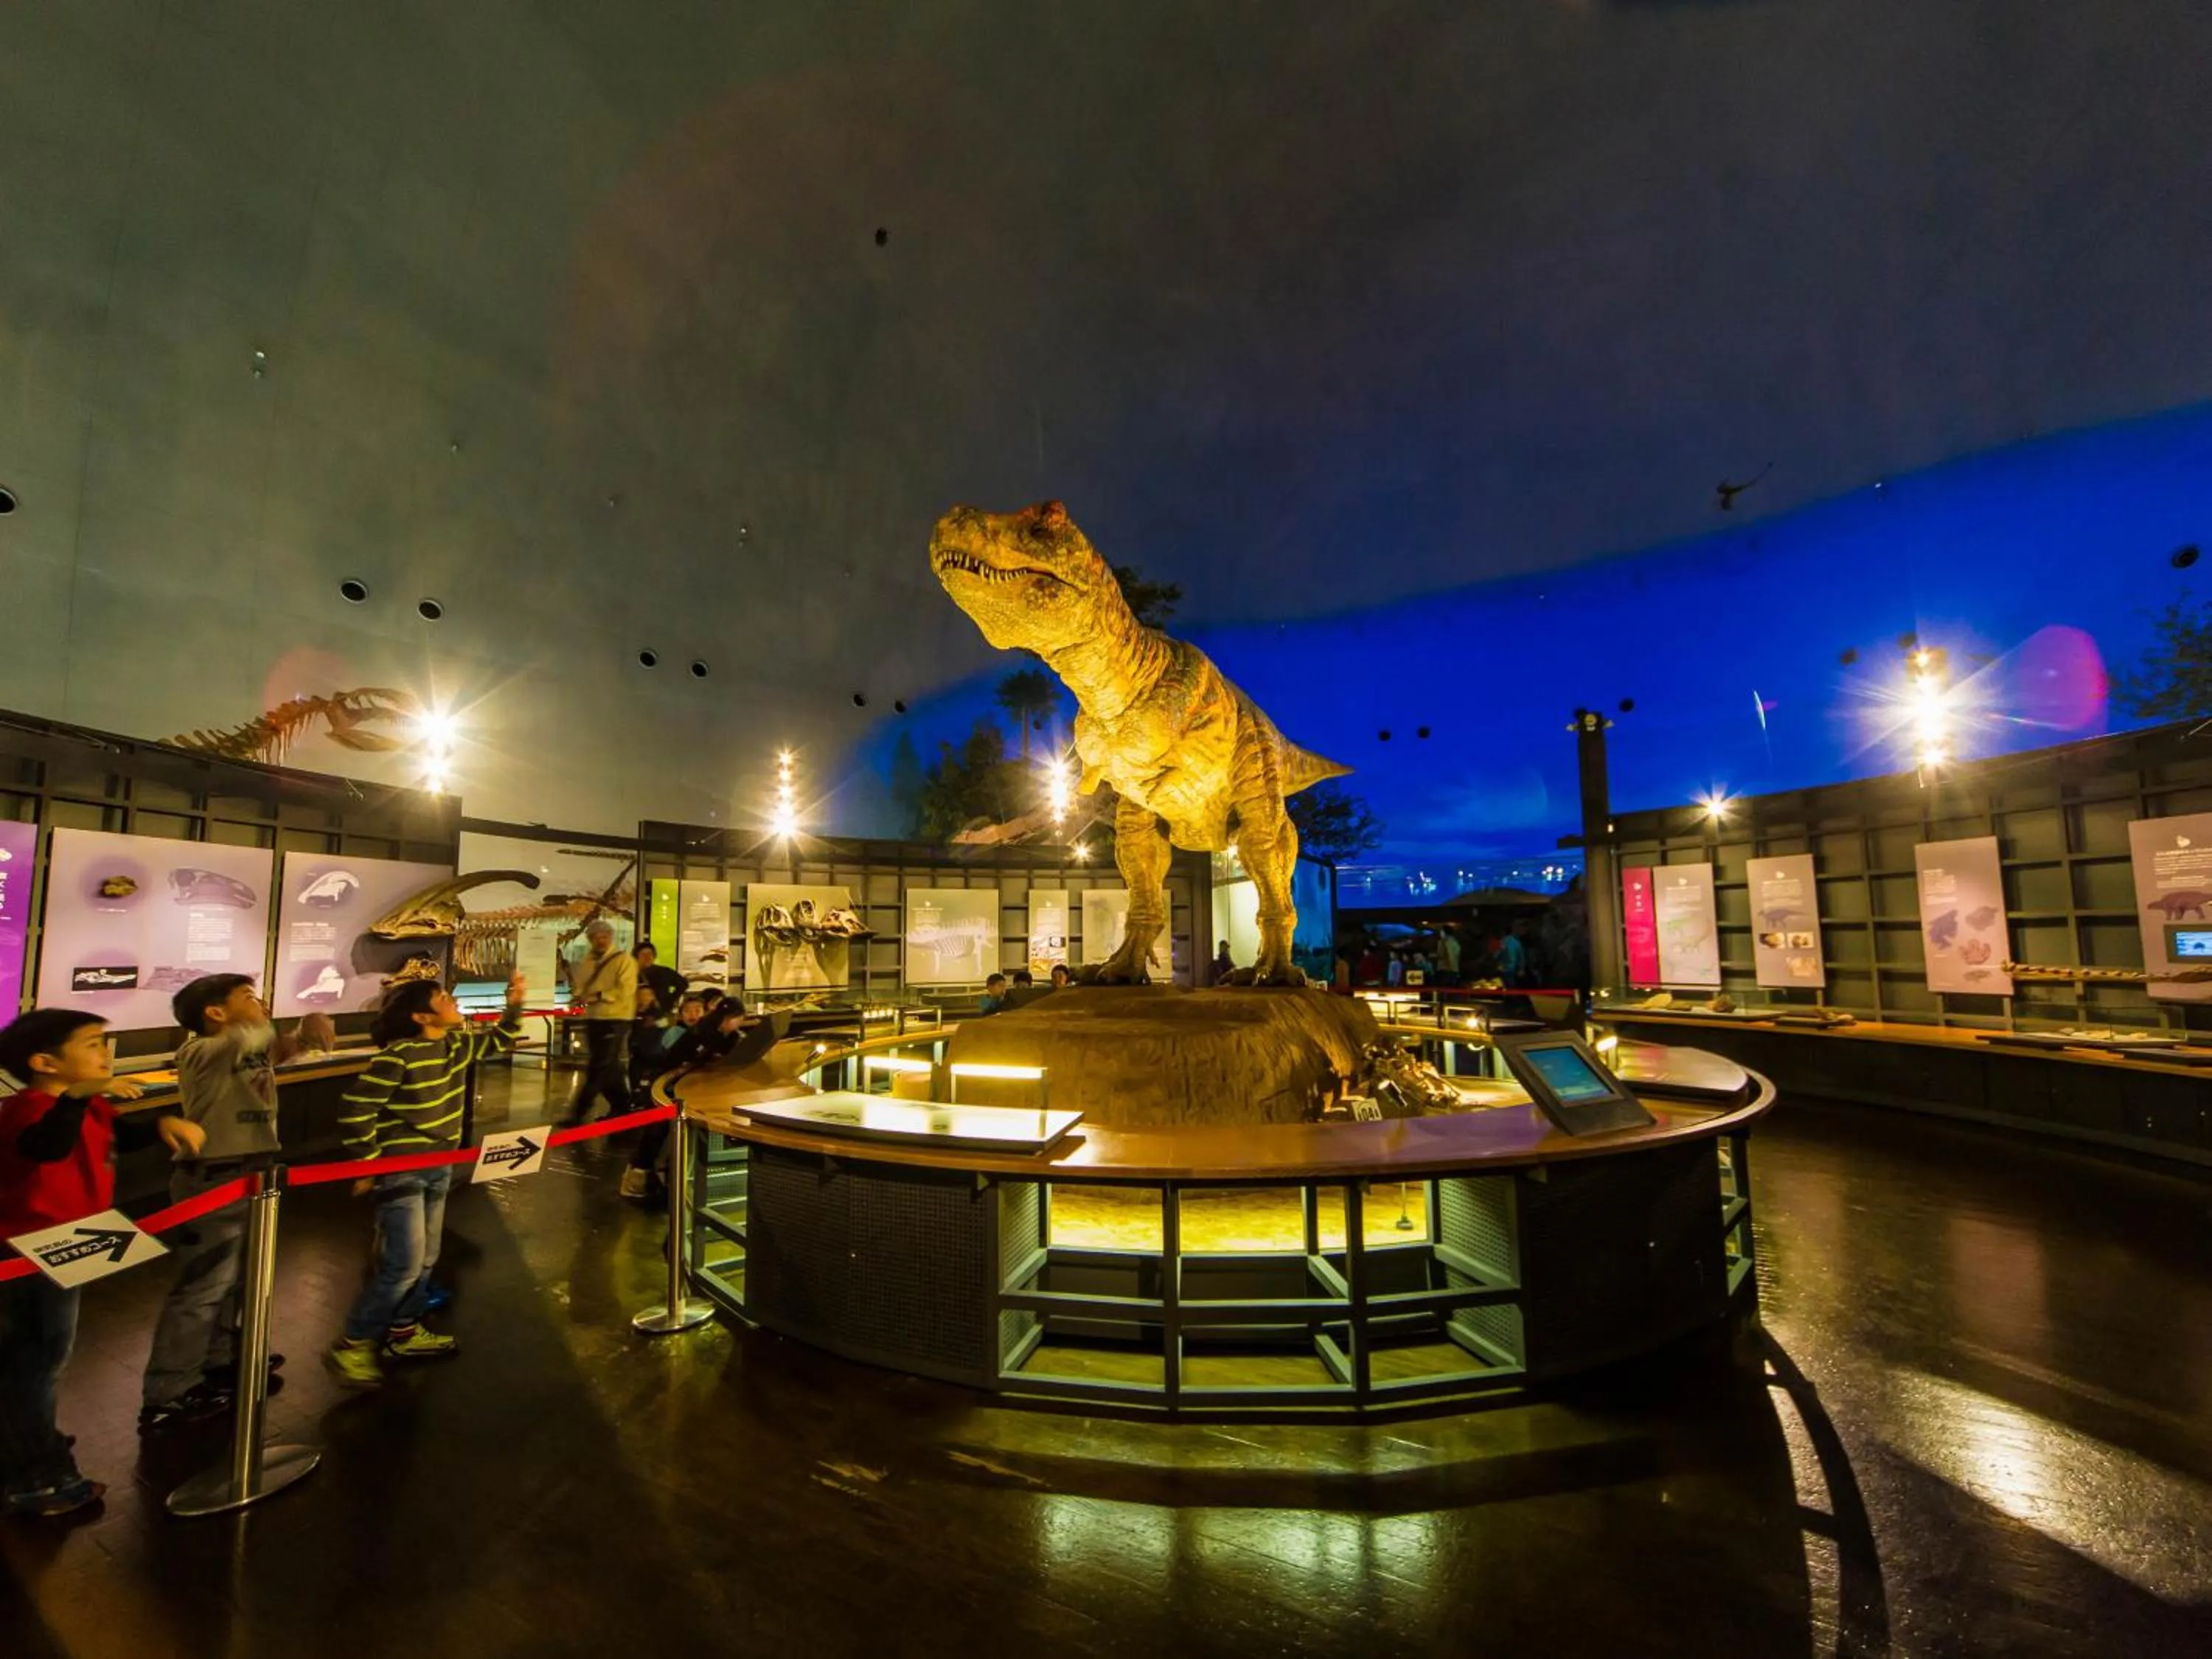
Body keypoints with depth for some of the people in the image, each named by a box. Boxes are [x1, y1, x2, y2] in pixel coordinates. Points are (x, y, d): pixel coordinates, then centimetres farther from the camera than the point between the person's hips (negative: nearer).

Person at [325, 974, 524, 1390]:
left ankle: (403, 1332, 33)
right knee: (405, 1265, -7)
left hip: (439, 1168, 8)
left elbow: (500, 1041, 17)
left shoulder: (460, 1043, -1)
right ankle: (351, 1346, 10)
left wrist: (514, 1005, 3)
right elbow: (356, 1110, -20)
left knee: (425, 1258, 16)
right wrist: (368, 1165, -15)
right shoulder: (398, 1057, -23)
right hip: (400, 1171, -7)